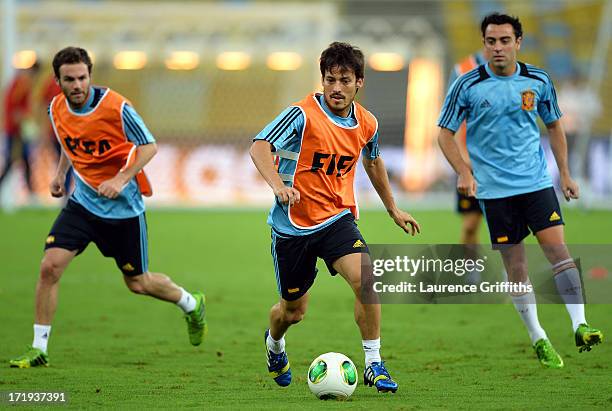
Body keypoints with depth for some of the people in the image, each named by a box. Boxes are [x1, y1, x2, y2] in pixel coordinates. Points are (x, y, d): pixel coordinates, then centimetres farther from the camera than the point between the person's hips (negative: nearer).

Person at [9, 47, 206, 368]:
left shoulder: (115, 107, -21)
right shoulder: (56, 109, -4)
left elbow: (149, 146, -13)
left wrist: (121, 179, -24)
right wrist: (60, 173, 7)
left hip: (123, 206, -4)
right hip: (82, 202, 4)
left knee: (138, 283, 7)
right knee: (50, 266, -13)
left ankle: (191, 304, 38)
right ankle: (38, 348, -4)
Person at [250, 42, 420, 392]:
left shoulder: (366, 124, 1)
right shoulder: (304, 115, -16)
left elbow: (373, 161, 22)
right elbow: (260, 146, -26)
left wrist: (393, 209, 29)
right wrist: (278, 184, -44)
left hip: (337, 218, 3)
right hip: (293, 224, -3)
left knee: (364, 278, -25)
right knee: (294, 311, 10)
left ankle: (374, 364, -12)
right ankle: (274, 343, 48)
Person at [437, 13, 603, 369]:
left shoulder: (538, 81, 2)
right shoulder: (468, 86, -6)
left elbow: (554, 125, 16)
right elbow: (445, 133, 1)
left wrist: (565, 174, 12)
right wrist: (464, 172, -13)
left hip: (537, 181, 1)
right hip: (495, 189, -1)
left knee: (557, 247, -14)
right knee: (516, 265, 0)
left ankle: (580, 326, -14)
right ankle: (538, 339, 11)